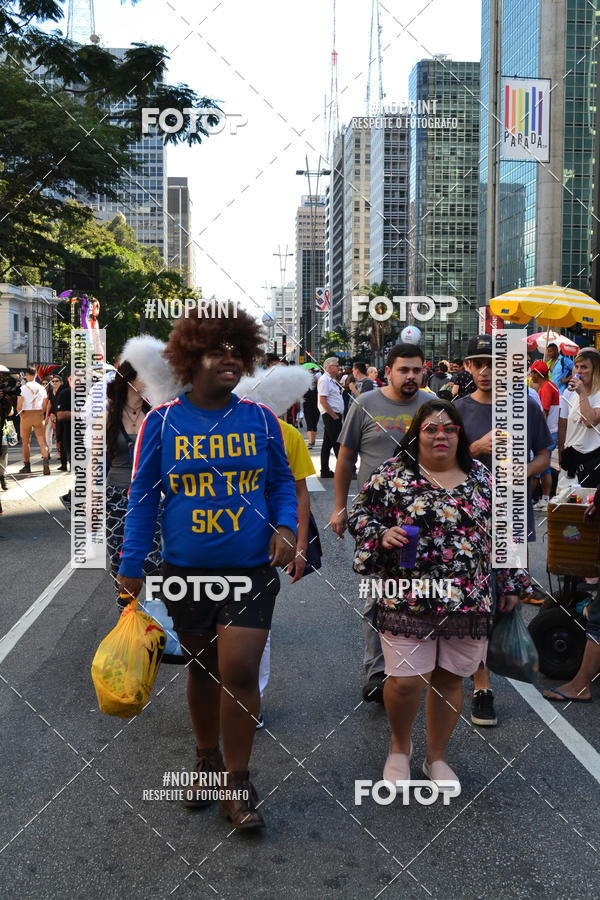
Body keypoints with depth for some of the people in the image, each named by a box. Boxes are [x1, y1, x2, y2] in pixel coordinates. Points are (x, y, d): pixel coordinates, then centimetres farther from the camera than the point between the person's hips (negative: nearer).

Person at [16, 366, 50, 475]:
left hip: (26, 414, -2)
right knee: (42, 440, -1)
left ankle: (27, 466, 16)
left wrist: (21, 414, 10)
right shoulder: (41, 388, 3)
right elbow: (44, 406, 6)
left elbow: (19, 407, -9)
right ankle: (45, 460, -23)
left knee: (26, 441, 10)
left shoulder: (23, 388, -7)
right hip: (39, 414, 2)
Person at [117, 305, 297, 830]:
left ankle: (237, 784, 10)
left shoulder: (260, 419, 0)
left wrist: (285, 527, -8)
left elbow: (282, 482, 10)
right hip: (186, 570, 1)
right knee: (202, 668, 16)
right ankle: (208, 762, 38)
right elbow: (143, 495, 2)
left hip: (252, 569, -1)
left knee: (239, 671, -8)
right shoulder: (162, 422, -3)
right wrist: (131, 565, 0)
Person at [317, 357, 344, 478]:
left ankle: (325, 470, 15)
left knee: (327, 443, 11)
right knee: (338, 443, -10)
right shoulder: (324, 380, -12)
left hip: (334, 415, 10)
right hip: (330, 416, -10)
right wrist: (334, 415, -17)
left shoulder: (332, 380, 19)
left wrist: (339, 413, 15)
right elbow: (323, 400, -19)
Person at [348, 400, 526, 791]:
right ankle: (400, 745, 26)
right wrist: (382, 535, -15)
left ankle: (437, 757, 31)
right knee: (406, 680, -5)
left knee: (450, 679, 11)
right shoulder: (392, 474, 0)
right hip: (408, 598, -2)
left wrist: (511, 583, 14)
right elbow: (361, 515, 5)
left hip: (469, 600, 3)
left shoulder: (482, 477, 8)